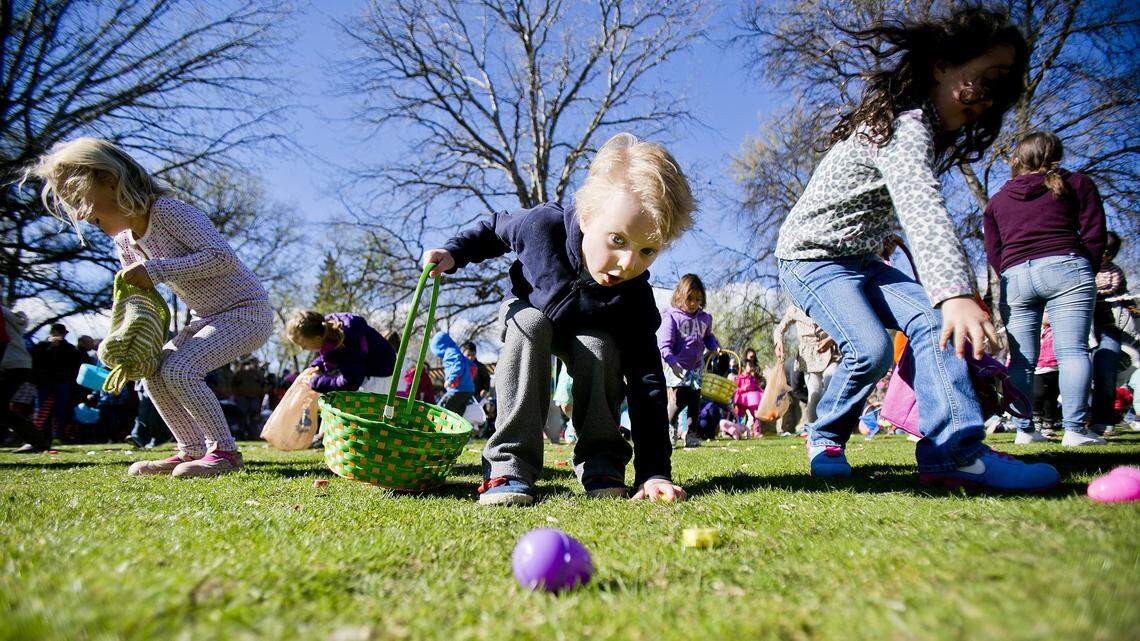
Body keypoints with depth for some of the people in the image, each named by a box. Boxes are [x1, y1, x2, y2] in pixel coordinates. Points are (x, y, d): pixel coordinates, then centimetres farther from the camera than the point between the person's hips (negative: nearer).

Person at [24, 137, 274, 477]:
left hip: (246, 311, -9)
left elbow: (223, 257, -30)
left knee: (178, 369, -22)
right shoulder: (125, 241, 7)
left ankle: (225, 451, -12)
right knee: (155, 372, 4)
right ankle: (193, 450, 11)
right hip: (207, 318, 9)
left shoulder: (169, 211, -20)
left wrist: (155, 270, -30)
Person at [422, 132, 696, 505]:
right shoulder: (544, 224, -36)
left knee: (600, 347, -33)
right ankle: (509, 463, -33)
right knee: (529, 325, -34)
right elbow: (497, 229, -9)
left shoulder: (635, 299, -35)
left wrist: (654, 471, -40)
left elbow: (647, 383, -34)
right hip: (530, 316, 0)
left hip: (588, 333, 0)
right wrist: (454, 253, -22)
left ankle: (600, 460, -15)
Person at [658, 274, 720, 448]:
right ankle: (669, 424, 15)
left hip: (697, 367, 5)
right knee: (680, 398, -11)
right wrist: (672, 362, -29)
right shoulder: (672, 317, -9)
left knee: (695, 401, 5)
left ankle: (689, 433, 16)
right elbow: (664, 343, -16)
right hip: (677, 367, -5)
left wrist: (715, 347, 5)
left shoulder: (705, 318, 9)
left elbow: (708, 337, 27)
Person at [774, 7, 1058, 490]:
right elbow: (922, 209, -40)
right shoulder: (906, 124, -23)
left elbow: (915, 213, 15)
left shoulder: (924, 130, 11)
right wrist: (955, 294, -52)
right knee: (871, 349, -25)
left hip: (859, 260, 9)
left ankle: (954, 450, -16)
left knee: (932, 320, -11)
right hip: (812, 258, -9)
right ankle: (826, 437, 1)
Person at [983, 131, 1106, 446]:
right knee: (1072, 350, -7)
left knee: (1021, 359, 3)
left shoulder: (997, 200, 21)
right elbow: (1094, 234, 7)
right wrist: (1086, 274, 17)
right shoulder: (1076, 183, 15)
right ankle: (1074, 429, -13)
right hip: (1065, 267, -2)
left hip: (1013, 276, 2)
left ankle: (1023, 429, 4)